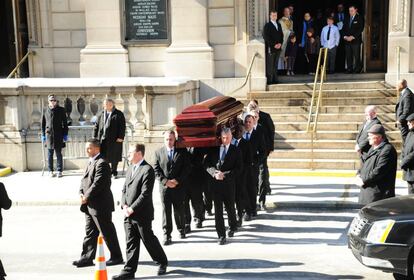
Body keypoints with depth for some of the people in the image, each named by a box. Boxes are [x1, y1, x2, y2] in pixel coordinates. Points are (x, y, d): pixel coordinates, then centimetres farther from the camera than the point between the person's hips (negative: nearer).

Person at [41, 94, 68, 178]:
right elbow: (43, 123, 10)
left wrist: (65, 134, 0)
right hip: (49, 134, 1)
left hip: (58, 135, -1)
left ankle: (59, 171, 9)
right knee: (50, 154, 7)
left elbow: (65, 123, 5)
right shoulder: (46, 111, 6)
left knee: (58, 153, 2)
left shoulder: (61, 110, 4)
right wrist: (43, 135, 6)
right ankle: (50, 171, 15)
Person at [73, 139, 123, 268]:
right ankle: (87, 257, 20)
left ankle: (117, 257, 13)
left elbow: (98, 183, -23)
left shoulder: (101, 163, -16)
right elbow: (84, 180, 16)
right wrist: (81, 193, -1)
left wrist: (86, 197, -17)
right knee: (90, 232, 13)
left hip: (100, 205, -9)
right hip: (90, 205, 9)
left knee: (108, 232, 1)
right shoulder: (91, 162, 15)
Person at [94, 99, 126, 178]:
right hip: (102, 139, 3)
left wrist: (120, 137, -11)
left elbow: (122, 127, -4)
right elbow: (97, 126, 14)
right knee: (102, 156, 1)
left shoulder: (119, 114, 0)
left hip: (114, 139, -3)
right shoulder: (101, 114, 13)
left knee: (114, 157, 3)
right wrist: (95, 136, 8)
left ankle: (114, 172, 16)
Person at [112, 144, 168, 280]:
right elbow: (124, 190, 15)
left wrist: (132, 209, -18)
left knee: (149, 240, 7)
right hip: (128, 215, 7)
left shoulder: (147, 170, -14)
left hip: (142, 214, -7)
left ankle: (162, 262, 28)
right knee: (131, 243, 9)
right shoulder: (130, 169, 14)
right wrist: (124, 206, -1)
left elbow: (145, 194, -20)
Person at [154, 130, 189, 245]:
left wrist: (177, 180, -11)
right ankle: (167, 235, 6)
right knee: (166, 211, 0)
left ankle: (181, 229, 31)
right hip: (164, 186, 0)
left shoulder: (182, 152, 3)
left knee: (179, 210, 10)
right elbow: (156, 170, 1)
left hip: (179, 186, 0)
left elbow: (186, 168, -1)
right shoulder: (158, 152, 5)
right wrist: (165, 181, -11)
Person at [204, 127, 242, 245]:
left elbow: (238, 168, -3)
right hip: (215, 183, 1)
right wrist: (214, 173, -12)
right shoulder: (214, 150, 7)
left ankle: (232, 227, 38)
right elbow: (206, 163, 5)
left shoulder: (235, 151, 2)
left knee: (230, 207, 11)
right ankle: (221, 235, 6)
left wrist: (225, 175, -14)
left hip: (229, 183, -1)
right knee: (218, 209, 0)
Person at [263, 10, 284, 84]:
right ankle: (269, 80, -5)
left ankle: (275, 79, 12)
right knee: (270, 65, -6)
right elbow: (266, 37, -10)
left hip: (278, 48, 6)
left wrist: (280, 43, 1)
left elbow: (281, 35, 18)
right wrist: (274, 45, -14)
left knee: (275, 65, 8)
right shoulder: (267, 25, -3)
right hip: (270, 48, -6)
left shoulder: (279, 25, 17)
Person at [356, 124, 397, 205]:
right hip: (367, 189, 10)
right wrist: (359, 175, 4)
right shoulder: (373, 148, 16)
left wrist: (364, 180, -19)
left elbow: (379, 170, -24)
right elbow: (365, 163, 23)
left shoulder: (387, 150, -17)